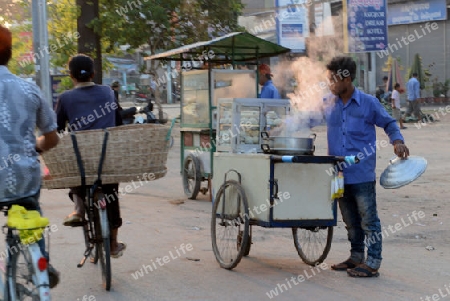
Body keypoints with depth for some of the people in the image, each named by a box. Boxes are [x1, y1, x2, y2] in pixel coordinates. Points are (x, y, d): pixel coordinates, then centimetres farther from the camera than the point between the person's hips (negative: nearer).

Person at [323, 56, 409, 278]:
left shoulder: (368, 103, -5)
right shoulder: (329, 105, 7)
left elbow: (388, 123, 6)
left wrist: (397, 141, -11)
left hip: (362, 174, -5)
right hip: (340, 174, 5)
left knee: (368, 219, -2)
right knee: (350, 221, 15)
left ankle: (372, 263, 2)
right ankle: (356, 258, 27)